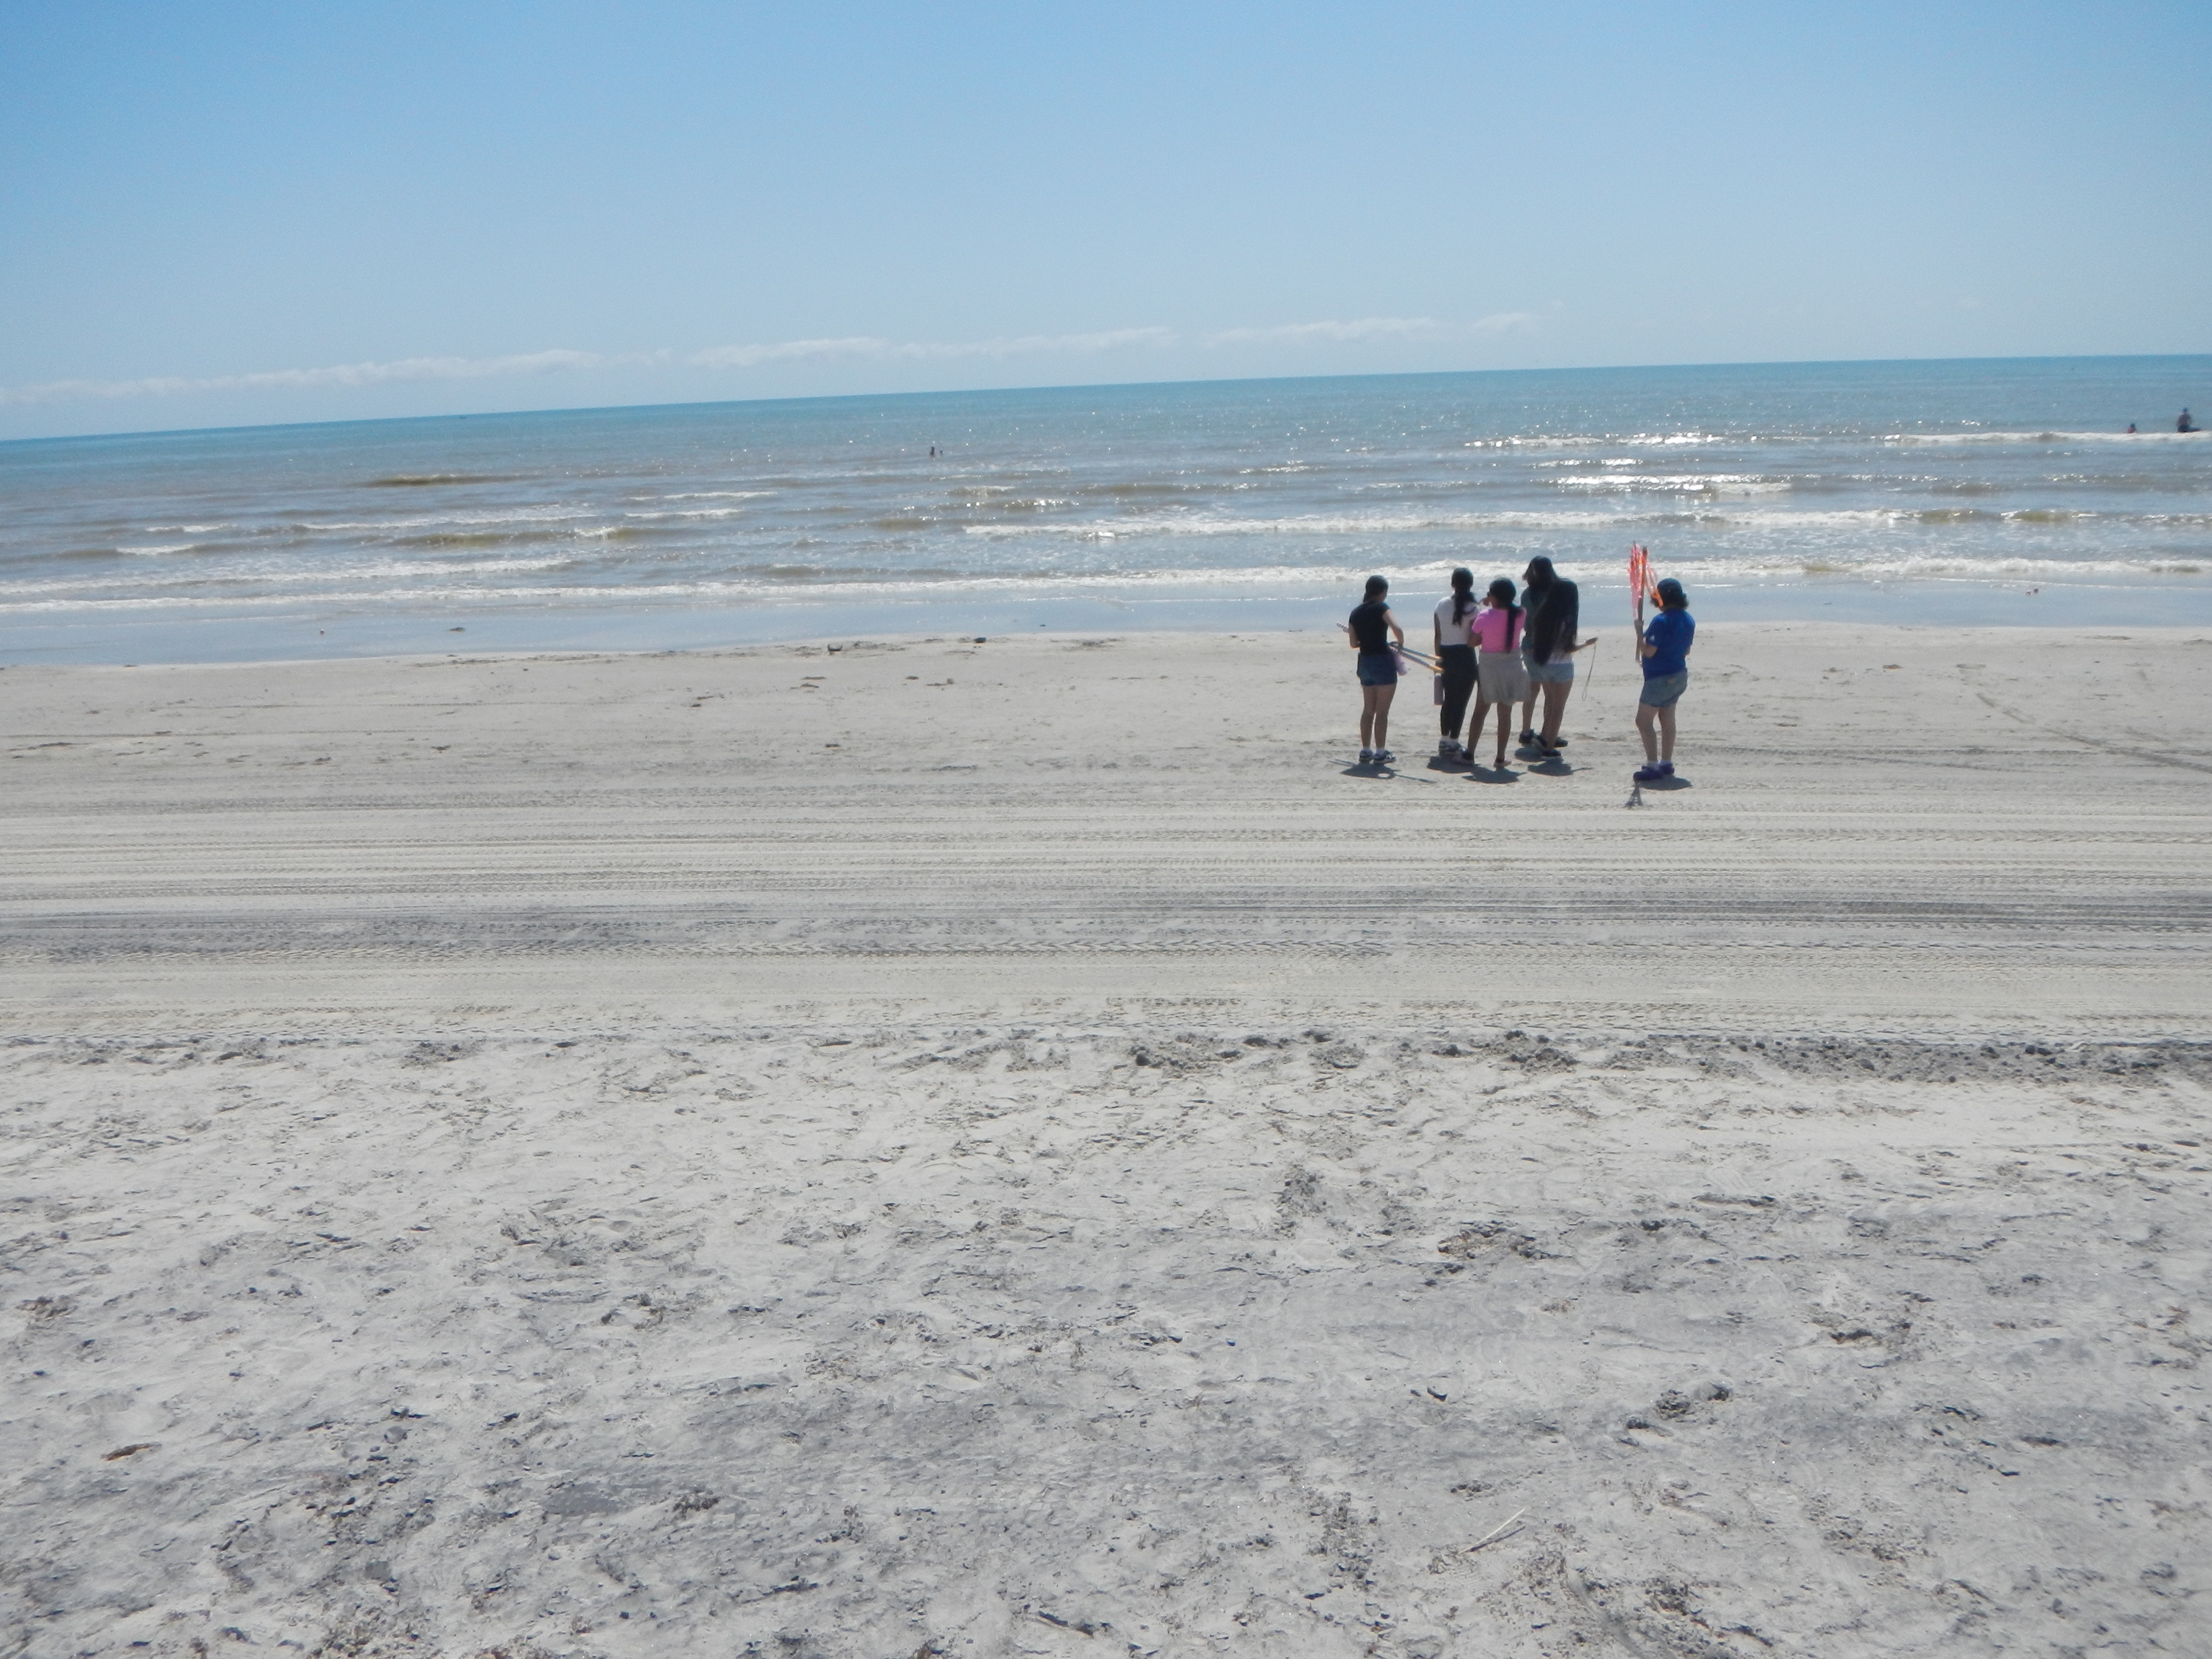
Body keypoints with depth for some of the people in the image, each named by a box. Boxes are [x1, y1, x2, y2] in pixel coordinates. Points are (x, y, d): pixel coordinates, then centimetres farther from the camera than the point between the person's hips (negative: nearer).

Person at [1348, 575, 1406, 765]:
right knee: (1382, 711, 0)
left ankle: (1366, 751, 19)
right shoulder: (1381, 608, -10)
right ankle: (1380, 753, 1)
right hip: (1383, 662, -6)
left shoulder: (1356, 613, 9)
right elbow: (1397, 629, -25)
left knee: (1368, 709, 16)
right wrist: (1400, 645, -7)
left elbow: (1354, 643, 11)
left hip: (1365, 663, 6)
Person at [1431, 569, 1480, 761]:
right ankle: (1453, 743, 1)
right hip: (1465, 658, -5)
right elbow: (1473, 641, -16)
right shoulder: (1472, 608, -13)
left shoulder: (1442, 606, 1)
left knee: (1449, 700, 19)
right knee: (1461, 702, 1)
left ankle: (1445, 740, 27)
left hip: (1447, 656, 5)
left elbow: (1438, 636, 7)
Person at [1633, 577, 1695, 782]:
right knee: (1667, 720, 18)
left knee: (1644, 721, -5)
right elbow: (1686, 651, 14)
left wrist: (1639, 633, -6)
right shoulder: (1689, 620, 5)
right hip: (1680, 676, 9)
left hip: (1660, 678, -9)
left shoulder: (1661, 621, -21)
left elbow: (1649, 652, -21)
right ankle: (1667, 764, 24)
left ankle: (1653, 767, -11)